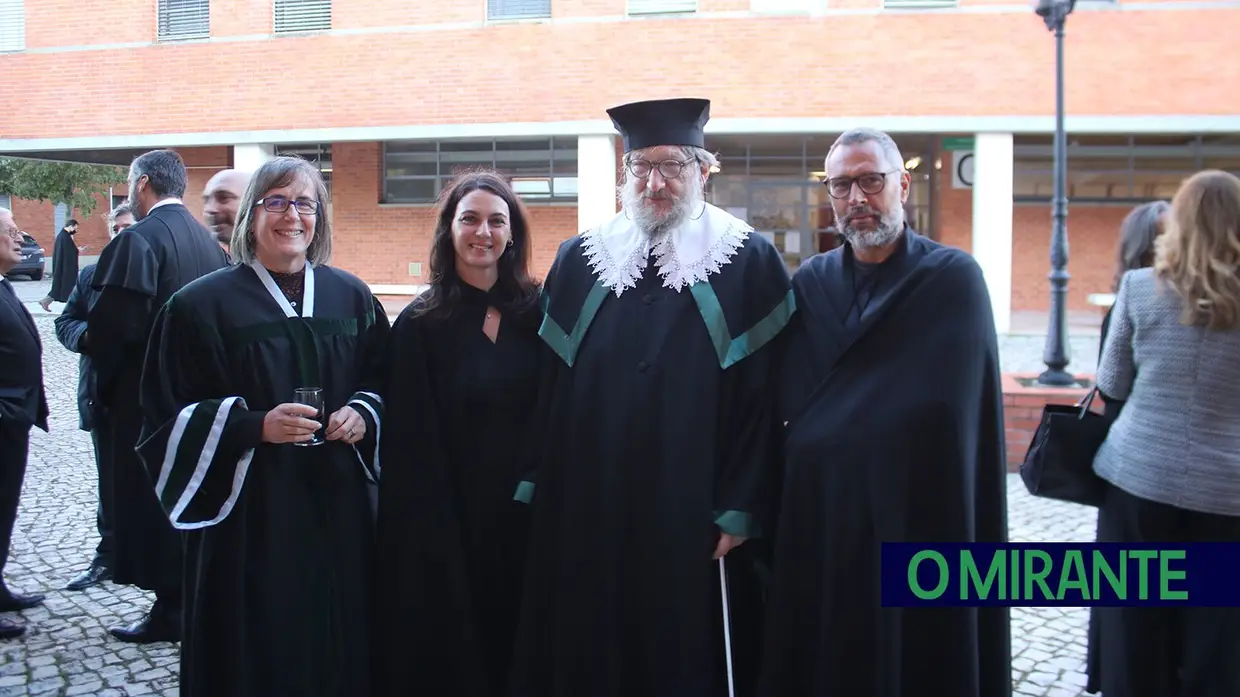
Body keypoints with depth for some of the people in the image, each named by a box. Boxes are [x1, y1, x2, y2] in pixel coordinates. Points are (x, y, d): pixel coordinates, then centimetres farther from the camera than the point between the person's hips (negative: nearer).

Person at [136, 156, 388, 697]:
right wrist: (256, 426, -18)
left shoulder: (351, 298, 7)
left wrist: (362, 414, -6)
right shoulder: (203, 305, -3)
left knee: (338, 642, 9)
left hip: (338, 506, 3)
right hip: (248, 513, -3)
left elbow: (382, 382, 15)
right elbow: (170, 414, -4)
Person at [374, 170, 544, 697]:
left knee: (519, 642, 14)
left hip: (527, 512, 3)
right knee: (455, 648, 9)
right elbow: (410, 445, -7)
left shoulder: (536, 312, 3)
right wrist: (429, 528, -10)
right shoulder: (421, 324, -5)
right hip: (449, 516, -2)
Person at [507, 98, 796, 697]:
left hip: (694, 519, -3)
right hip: (587, 513, 3)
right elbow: (548, 387, 9)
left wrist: (739, 511, -9)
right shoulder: (579, 261, 9)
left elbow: (760, 399, -5)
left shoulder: (750, 264, -1)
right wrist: (538, 490, 5)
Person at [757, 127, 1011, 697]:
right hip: (819, 520, 4)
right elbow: (787, 402, 3)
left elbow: (940, 409, -15)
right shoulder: (810, 283, 6)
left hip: (922, 516, -3)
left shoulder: (953, 279, -7)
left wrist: (832, 431, -9)